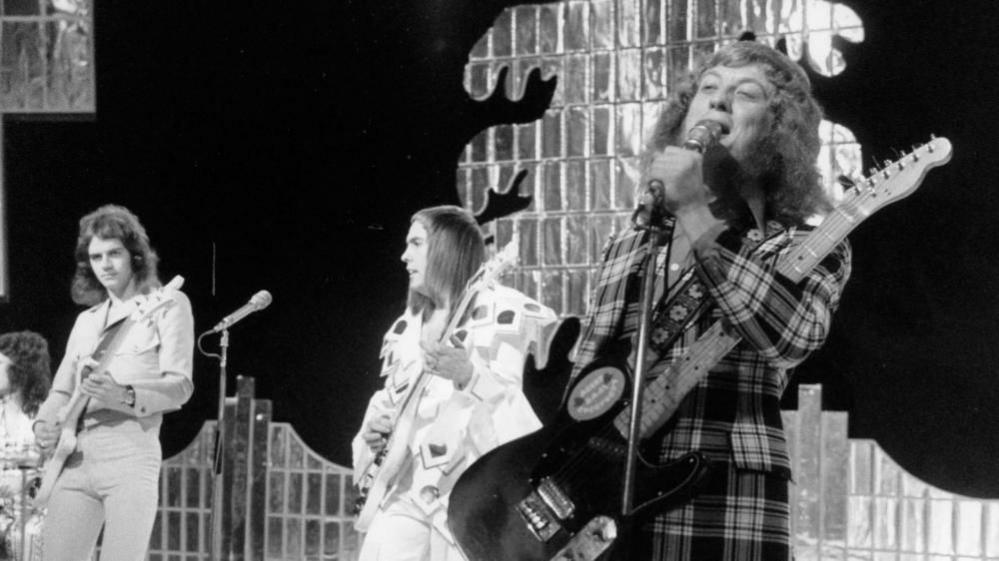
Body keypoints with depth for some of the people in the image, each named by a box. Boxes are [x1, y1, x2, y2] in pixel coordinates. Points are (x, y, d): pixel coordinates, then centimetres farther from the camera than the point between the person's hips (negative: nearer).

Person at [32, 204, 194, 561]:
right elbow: (61, 389, 24)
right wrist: (45, 423, 1)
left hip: (130, 457, -6)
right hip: (75, 461, 6)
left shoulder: (167, 305, 7)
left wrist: (124, 397, -22)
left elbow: (180, 385, -3)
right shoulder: (86, 321, 25)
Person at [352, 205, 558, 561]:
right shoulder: (406, 328, 17)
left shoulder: (500, 312, -1)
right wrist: (373, 432, 1)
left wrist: (469, 375, -27)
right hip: (409, 493, 5)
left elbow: (514, 403, -9)